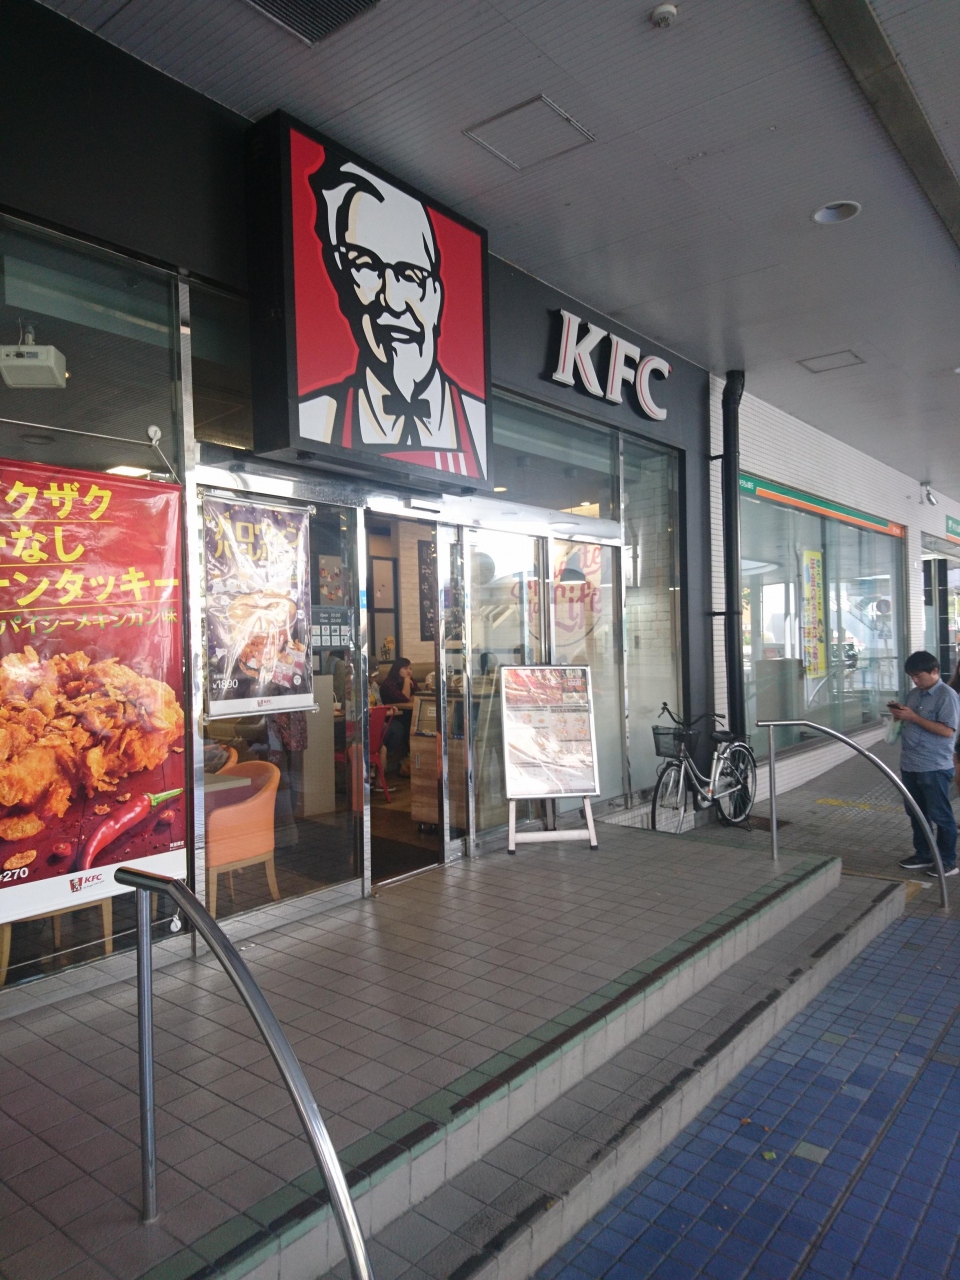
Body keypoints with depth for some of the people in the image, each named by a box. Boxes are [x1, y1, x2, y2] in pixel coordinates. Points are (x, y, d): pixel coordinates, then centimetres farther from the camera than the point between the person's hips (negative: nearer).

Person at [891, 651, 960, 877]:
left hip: (934, 767, -8)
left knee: (940, 815, 2)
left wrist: (913, 717, -21)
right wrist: (899, 714, -1)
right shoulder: (913, 694, 11)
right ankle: (923, 855, 27)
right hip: (909, 765, 8)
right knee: (916, 813, 15)